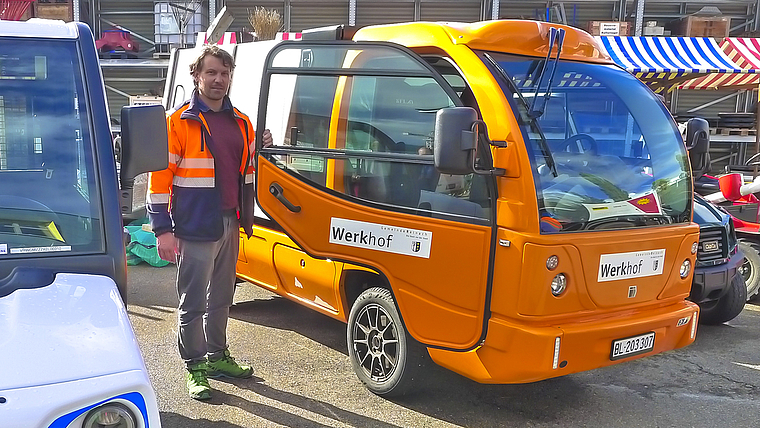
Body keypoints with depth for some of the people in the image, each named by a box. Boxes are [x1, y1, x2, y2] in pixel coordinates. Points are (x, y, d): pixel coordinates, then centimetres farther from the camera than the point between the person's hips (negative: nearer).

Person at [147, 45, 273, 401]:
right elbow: (160, 175, -10)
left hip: (229, 225, 7)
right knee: (193, 303, 2)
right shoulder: (179, 122, -7)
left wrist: (262, 148, 2)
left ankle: (217, 357, 33)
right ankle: (195, 368, 14)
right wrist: (162, 229, -14)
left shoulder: (241, 123, 13)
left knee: (221, 298, 18)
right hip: (194, 228, -6)